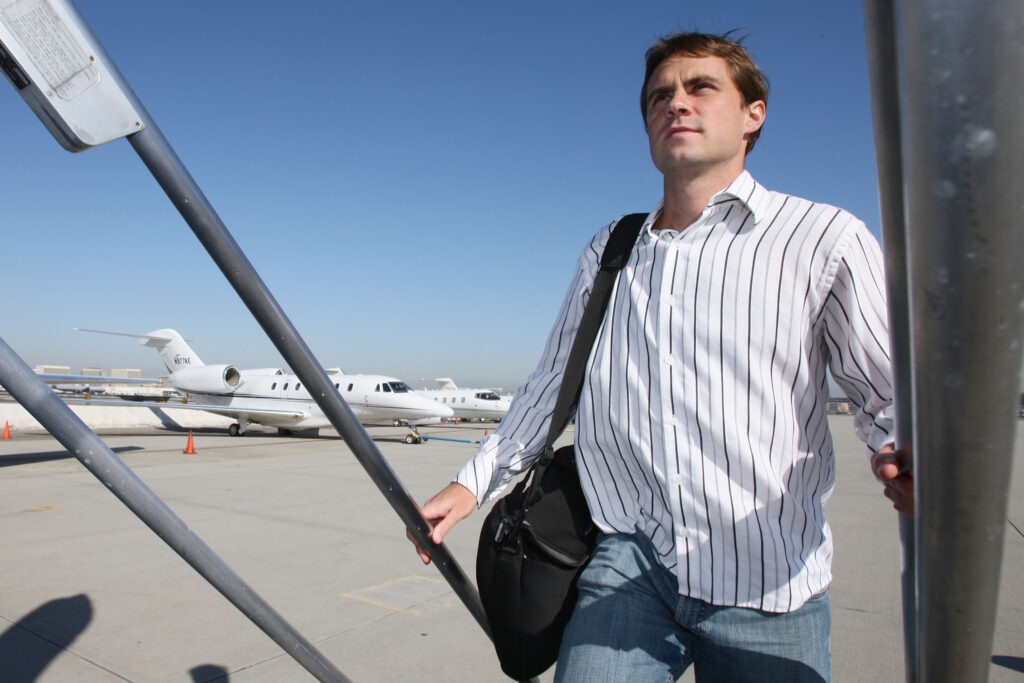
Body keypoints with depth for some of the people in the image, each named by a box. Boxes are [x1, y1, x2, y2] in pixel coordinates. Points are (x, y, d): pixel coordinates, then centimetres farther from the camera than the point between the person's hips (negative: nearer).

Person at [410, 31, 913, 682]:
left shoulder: (823, 237, -2)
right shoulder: (608, 251, 11)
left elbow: (891, 387, 1)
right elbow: (553, 381, 16)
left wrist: (903, 453, -22)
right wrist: (473, 482, 12)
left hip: (765, 590, -1)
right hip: (626, 565, 2)